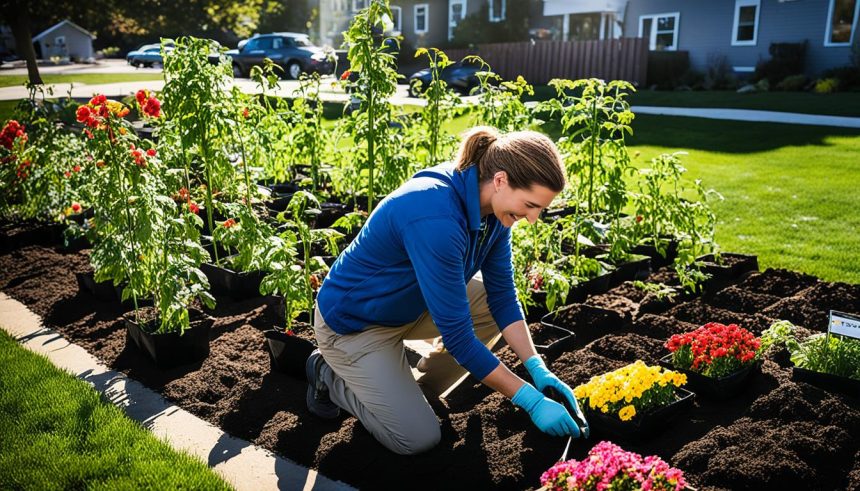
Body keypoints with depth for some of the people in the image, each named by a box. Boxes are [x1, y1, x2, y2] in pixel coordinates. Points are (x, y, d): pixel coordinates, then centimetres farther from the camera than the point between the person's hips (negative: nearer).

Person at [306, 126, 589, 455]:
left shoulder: (493, 206, -12)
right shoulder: (436, 218, -37)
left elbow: (502, 296, -4)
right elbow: (456, 333, -34)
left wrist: (538, 369, -14)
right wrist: (532, 401, -28)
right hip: (354, 322, -8)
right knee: (418, 439, -9)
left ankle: (414, 390, 10)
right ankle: (330, 375, 13)